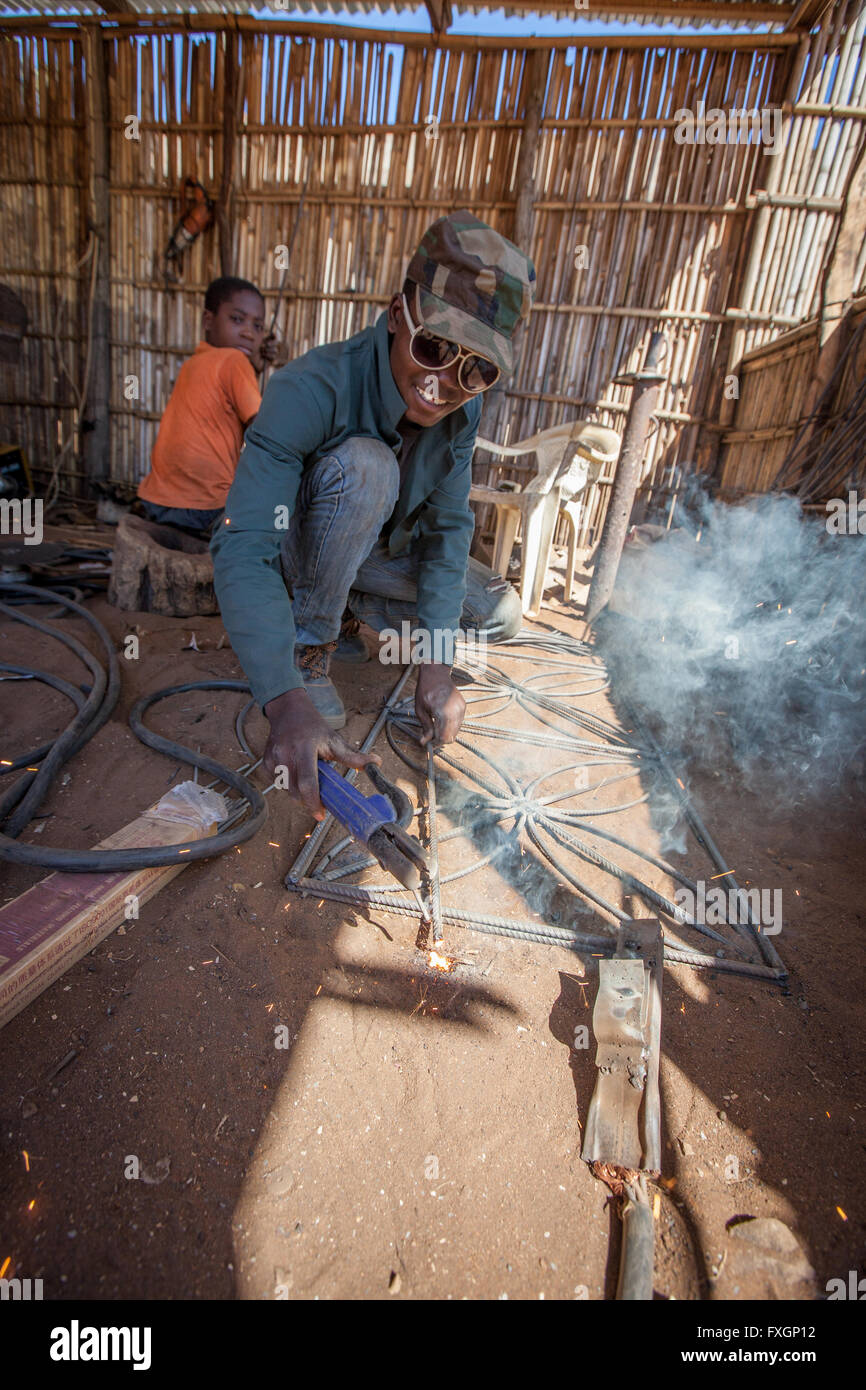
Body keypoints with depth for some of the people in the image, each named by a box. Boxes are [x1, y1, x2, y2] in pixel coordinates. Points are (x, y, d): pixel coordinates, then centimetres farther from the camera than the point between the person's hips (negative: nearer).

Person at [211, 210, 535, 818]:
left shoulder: (463, 409, -17)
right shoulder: (312, 388, -34)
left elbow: (447, 528, -14)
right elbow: (243, 549, -42)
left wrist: (437, 665, -25)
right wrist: (286, 701, -56)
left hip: (380, 549, 5)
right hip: (298, 544, -5)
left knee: (501, 615, -6)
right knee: (365, 462, -36)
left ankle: (353, 604, 10)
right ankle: (311, 643, -18)